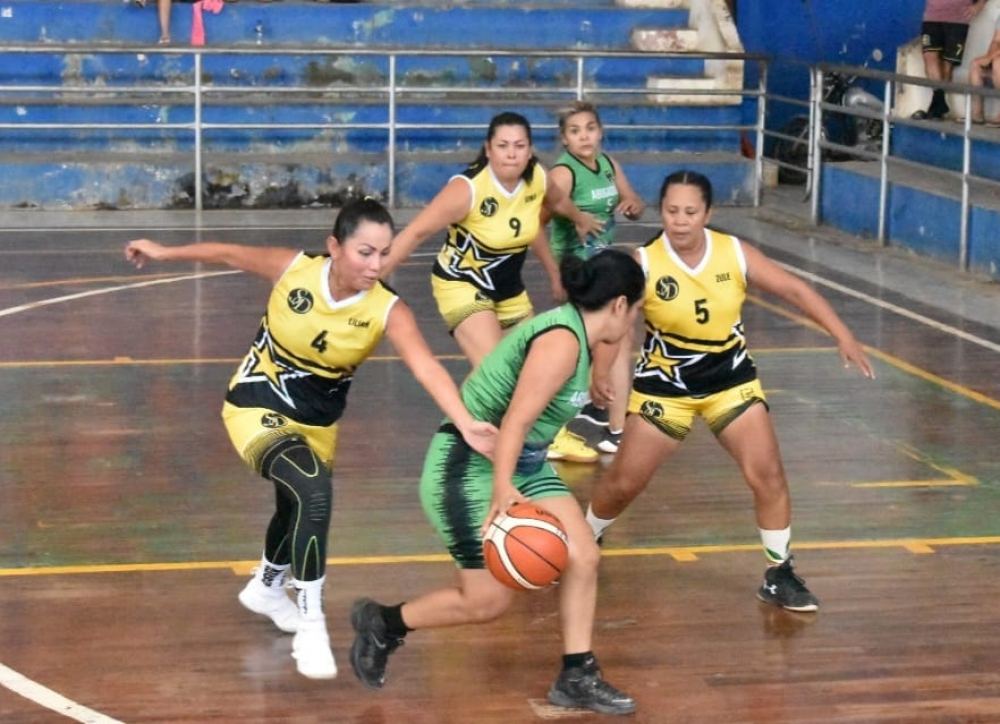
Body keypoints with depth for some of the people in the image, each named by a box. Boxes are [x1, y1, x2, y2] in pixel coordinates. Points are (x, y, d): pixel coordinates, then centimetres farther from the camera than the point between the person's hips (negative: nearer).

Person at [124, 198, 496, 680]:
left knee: (298, 509, 27)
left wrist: (465, 423, -55)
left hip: (317, 422, 4)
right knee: (313, 490, -29)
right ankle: (310, 625, -19)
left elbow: (426, 367, -40)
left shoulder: (387, 310, -25)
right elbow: (231, 255, -6)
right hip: (257, 409, -4)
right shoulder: (293, 269, -24)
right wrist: (164, 253, 6)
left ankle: (266, 589, 59)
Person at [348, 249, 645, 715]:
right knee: (489, 600, -6)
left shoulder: (573, 334, 8)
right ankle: (382, 624, 15)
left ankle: (577, 678, 8)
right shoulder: (562, 341, -22)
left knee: (582, 557, -1)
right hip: (470, 466, -10)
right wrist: (502, 490, -38)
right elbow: (515, 420, -30)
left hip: (521, 465, 10)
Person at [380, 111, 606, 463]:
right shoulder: (468, 188, -30)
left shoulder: (538, 178, -13)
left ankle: (553, 436, 44)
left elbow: (557, 200, 12)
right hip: (462, 285, -7)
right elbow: (416, 232, -29)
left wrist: (580, 219, 32)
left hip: (509, 288, 7)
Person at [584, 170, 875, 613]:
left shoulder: (735, 254, -11)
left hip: (731, 380, 2)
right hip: (665, 386, -2)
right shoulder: (645, 264, -19)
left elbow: (795, 290, -6)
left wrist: (844, 338, -12)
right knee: (623, 482, 4)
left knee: (767, 475, -7)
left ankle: (779, 575, 9)